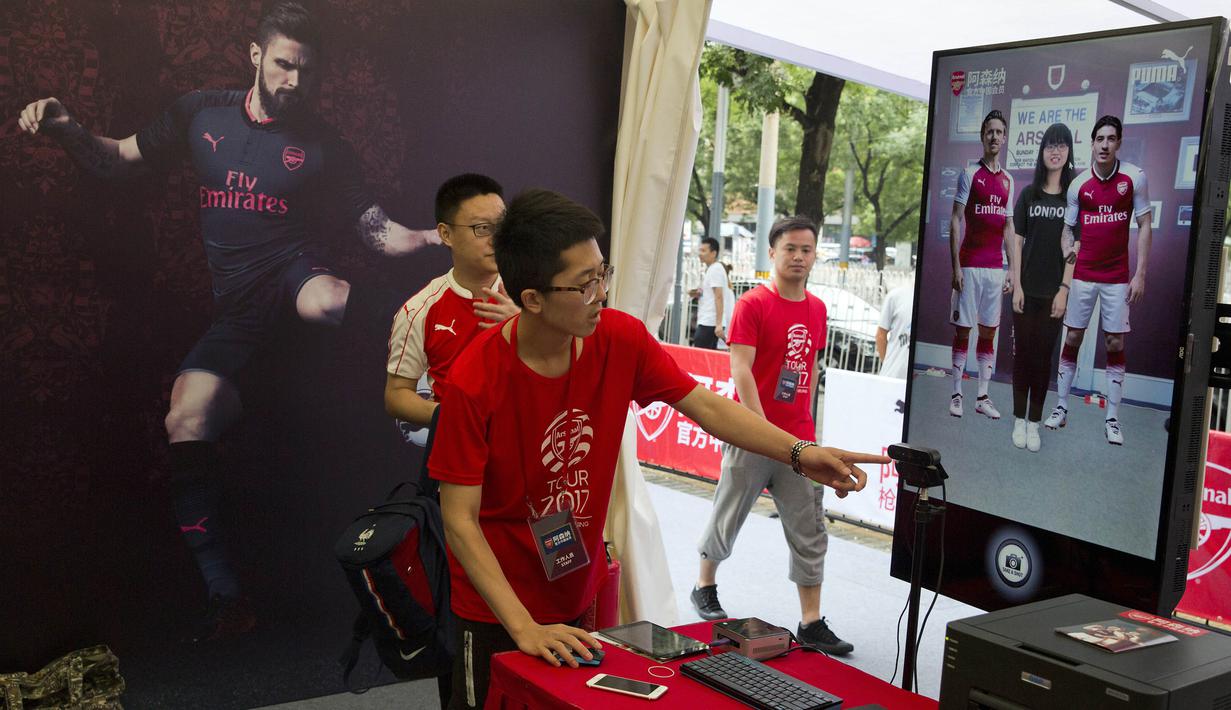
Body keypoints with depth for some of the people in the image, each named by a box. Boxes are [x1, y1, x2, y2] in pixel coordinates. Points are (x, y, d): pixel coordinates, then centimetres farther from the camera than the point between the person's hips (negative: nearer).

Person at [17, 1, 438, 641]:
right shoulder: (201, 115, 10)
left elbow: (381, 234, 1)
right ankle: (225, 597, -8)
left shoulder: (322, 147, 4)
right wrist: (65, 131, -1)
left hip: (291, 271, -3)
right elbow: (118, 159, 18)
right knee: (184, 425, -14)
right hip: (233, 298, 3)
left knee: (328, 300, -42)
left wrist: (439, 237, -18)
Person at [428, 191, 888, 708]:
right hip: (497, 605, -4)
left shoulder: (620, 340, -13)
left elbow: (704, 404, -5)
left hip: (578, 591, 4)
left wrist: (799, 452, -19)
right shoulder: (475, 382, -25)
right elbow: (460, 520, -22)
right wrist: (524, 628, -27)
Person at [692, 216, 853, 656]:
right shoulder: (753, 304, -9)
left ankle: (812, 624, 10)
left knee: (810, 533, 4)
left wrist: (804, 419, 14)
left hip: (799, 439, 5)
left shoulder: (817, 309, 9)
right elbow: (740, 370, -16)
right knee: (728, 518, 10)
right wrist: (764, 429, -22)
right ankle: (705, 588, 33)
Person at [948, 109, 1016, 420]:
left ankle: (983, 397, 13)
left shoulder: (1008, 180, 13)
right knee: (962, 330, -1)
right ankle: (956, 394, 6)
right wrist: (956, 266, -12)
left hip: (996, 266, 5)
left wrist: (1011, 268, 9)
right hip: (970, 264, -5)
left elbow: (1009, 227, 16)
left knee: (989, 331, 7)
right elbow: (955, 221, -6)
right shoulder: (970, 173, -2)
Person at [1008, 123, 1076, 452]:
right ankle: (1019, 419, 13)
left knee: (1043, 355, 4)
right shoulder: (1028, 194, 4)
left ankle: (1035, 422, 11)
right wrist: (1016, 285, -4)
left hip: (1054, 290, -1)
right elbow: (1017, 241, 3)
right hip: (1026, 288, 1)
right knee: (1022, 351, 5)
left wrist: (1064, 289, -8)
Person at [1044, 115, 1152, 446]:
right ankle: (1061, 408, 14)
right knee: (1072, 338, 4)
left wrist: (1140, 275, -5)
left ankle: (1112, 419, 6)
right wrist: (1068, 251, -13)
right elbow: (1067, 228, 8)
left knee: (1115, 344, 1)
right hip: (1082, 273, 1)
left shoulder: (1134, 177, -2)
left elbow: (1144, 226, 0)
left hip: (1117, 277, -1)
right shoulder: (1078, 183, 2)